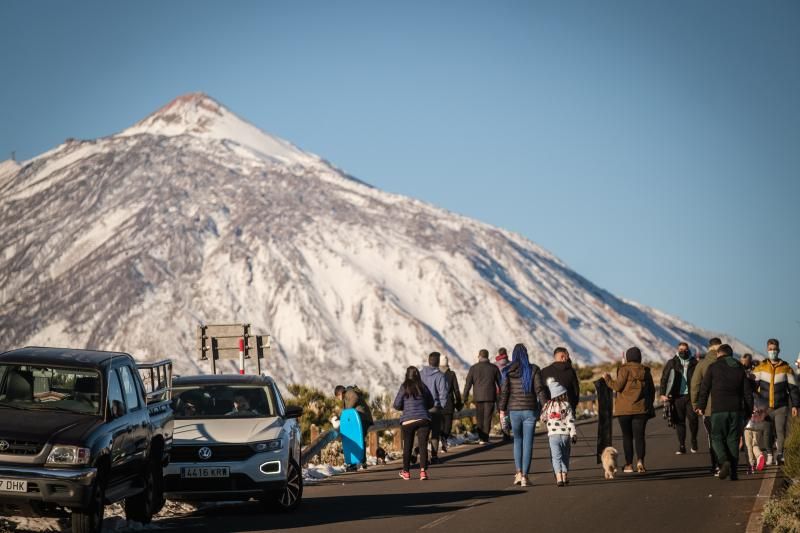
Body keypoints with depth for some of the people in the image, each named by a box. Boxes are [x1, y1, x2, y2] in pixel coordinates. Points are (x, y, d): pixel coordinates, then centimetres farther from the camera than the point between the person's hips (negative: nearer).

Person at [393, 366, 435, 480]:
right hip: (423, 419, 1)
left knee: (407, 446, 12)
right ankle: (423, 471, -15)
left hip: (408, 421, -1)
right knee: (423, 445, -2)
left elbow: (396, 405, -2)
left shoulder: (404, 387, -3)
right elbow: (431, 403, 15)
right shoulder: (423, 386, 5)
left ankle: (406, 472, 22)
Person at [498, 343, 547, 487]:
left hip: (514, 410, 1)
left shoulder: (508, 371, -1)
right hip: (530, 410, -1)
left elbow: (504, 391, -4)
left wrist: (502, 410, 2)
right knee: (528, 443, 4)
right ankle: (524, 476, 0)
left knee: (517, 440, 19)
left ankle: (519, 472, 6)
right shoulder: (533, 370, -2)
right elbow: (539, 390, -6)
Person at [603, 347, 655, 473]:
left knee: (627, 436, 6)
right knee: (639, 436, 1)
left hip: (625, 409, -3)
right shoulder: (645, 371, 8)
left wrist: (608, 379, 6)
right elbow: (652, 390, 12)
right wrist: (649, 405, 22)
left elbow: (618, 386, -10)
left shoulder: (625, 369, -7)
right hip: (641, 409, 3)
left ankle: (629, 464, 7)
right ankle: (640, 460, -18)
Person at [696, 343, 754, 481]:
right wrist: (748, 411, 17)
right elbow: (748, 392, 12)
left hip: (718, 409, -3)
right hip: (736, 410, 3)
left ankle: (724, 461, -21)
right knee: (733, 439, 8)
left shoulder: (713, 367, 1)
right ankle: (733, 471, 3)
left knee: (717, 438, 3)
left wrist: (700, 406, 10)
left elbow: (704, 388, 0)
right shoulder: (740, 368, 12)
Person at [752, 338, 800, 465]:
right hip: (766, 407, 1)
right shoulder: (761, 368, 7)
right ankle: (769, 454, 13)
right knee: (768, 432, 2)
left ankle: (780, 454, -7)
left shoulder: (786, 368, 5)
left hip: (781, 407, -1)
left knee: (780, 430, -11)